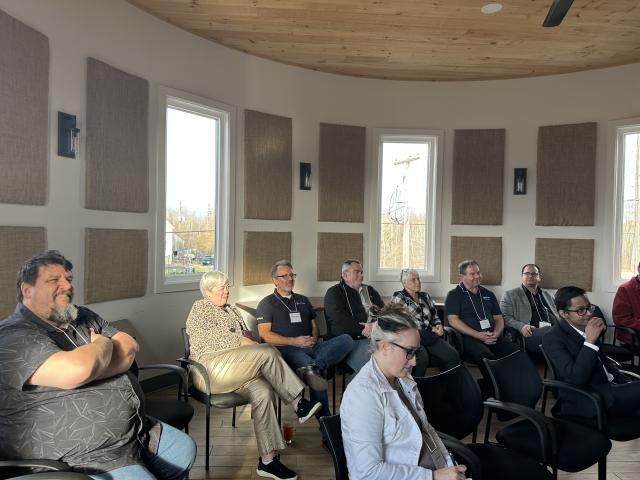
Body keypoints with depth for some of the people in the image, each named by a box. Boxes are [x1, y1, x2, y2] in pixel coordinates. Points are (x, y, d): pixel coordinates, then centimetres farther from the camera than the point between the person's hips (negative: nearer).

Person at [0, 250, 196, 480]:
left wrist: (89, 368, -16)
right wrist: (104, 343, -10)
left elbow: (129, 348, 3)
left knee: (185, 448, 14)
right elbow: (78, 370, -32)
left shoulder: (83, 317, 11)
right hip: (81, 458, -8)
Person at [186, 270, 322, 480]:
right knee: (268, 352, -26)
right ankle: (298, 404, -18)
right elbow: (207, 341, -10)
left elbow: (245, 337, 28)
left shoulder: (230, 311, 27)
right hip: (212, 367, -7)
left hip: (235, 367, 7)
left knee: (263, 392, -24)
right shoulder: (200, 308, 4)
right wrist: (240, 340, -12)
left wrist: (247, 337, 4)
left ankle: (267, 460, -21)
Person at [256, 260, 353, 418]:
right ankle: (324, 418, -30)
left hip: (311, 346, 6)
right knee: (319, 371, -38)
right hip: (287, 350, -5)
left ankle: (313, 367, -44)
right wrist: (295, 341, -12)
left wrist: (314, 338, 0)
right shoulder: (267, 303, 10)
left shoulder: (303, 300, 27)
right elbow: (265, 334, -2)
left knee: (346, 339, -25)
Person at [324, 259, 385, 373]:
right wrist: (363, 328, -13)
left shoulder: (369, 290, 24)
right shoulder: (334, 293, 5)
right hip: (352, 341, -6)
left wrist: (375, 326, -8)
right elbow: (340, 320, -9)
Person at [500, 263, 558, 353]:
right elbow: (505, 317, 3)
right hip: (531, 333, -4)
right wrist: (521, 326, -17)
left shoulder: (547, 295, 30)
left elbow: (557, 315, 29)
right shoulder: (510, 295, 13)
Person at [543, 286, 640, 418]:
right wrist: (590, 340, -26)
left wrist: (628, 382, 8)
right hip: (589, 399, -8)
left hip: (609, 385, 8)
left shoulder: (585, 328, 8)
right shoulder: (552, 339, -16)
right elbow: (576, 379, -25)